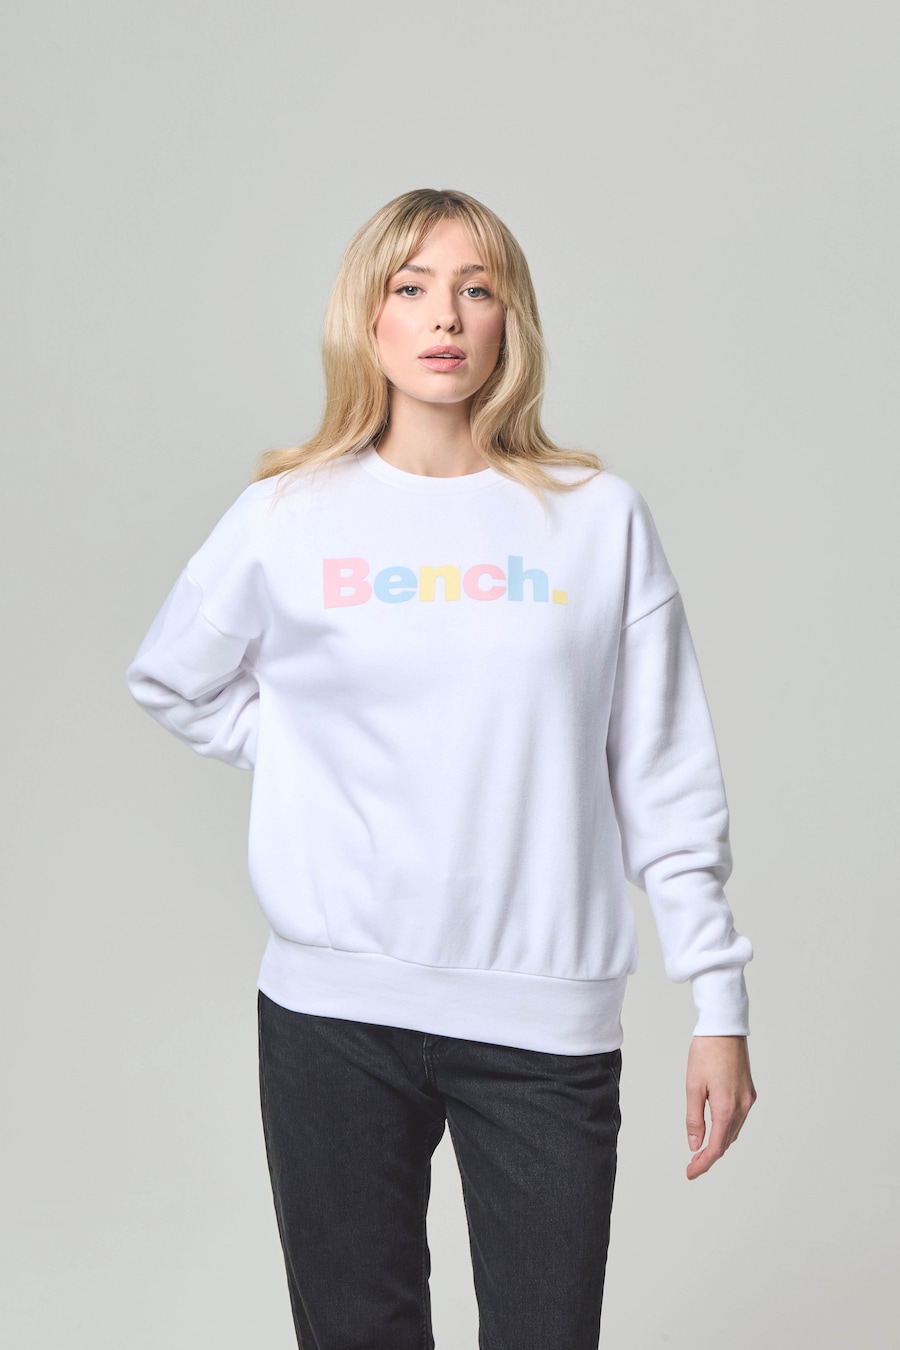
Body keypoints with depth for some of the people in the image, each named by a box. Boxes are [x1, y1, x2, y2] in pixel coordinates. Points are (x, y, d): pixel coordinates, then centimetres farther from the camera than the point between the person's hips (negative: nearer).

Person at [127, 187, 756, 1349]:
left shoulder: (600, 520, 2)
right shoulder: (286, 518, 2)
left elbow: (667, 786, 2)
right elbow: (170, 684, 18)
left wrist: (718, 1002, 1)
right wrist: (315, 773, 5)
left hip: (550, 1018, 0)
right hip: (333, 1006, 1)